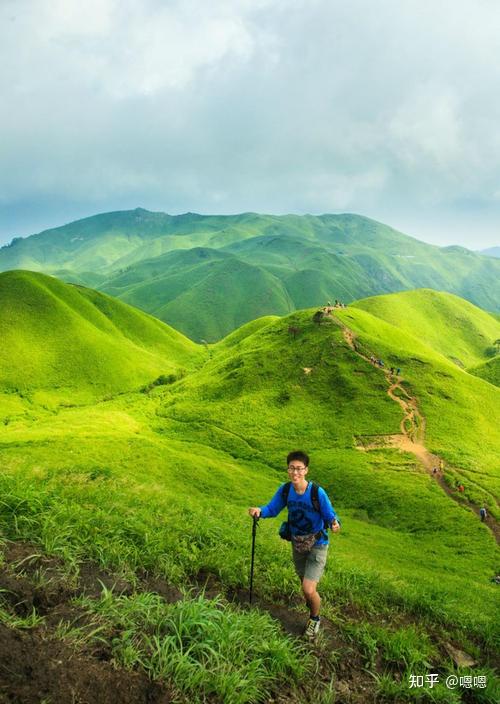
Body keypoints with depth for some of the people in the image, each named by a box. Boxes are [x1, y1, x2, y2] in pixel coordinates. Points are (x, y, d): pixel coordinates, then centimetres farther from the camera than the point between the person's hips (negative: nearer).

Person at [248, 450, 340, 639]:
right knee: (305, 584, 22)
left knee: (308, 589, -11)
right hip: (297, 544, 5)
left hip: (317, 544, -4)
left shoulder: (317, 493, -27)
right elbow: (272, 508, -6)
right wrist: (259, 510, -27)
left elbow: (330, 516, -21)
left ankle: (315, 618, 22)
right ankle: (312, 605, 54)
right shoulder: (285, 490, -15)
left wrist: (334, 524, -43)